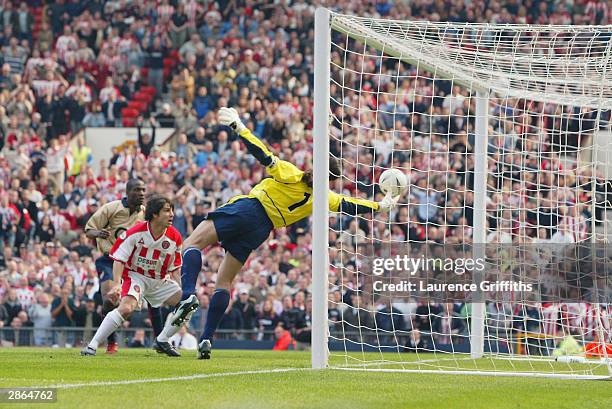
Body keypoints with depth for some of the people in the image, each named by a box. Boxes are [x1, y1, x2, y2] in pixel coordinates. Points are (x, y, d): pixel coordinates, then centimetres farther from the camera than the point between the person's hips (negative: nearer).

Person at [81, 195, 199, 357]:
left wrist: (179, 289, -4)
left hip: (160, 280, 6)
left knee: (189, 304, -3)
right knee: (126, 308, -31)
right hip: (135, 275, -6)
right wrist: (116, 284, -25)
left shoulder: (175, 238, -6)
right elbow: (119, 258, -14)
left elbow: (175, 268, 6)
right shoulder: (136, 232, -20)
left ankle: (162, 341, 11)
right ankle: (92, 346, -26)